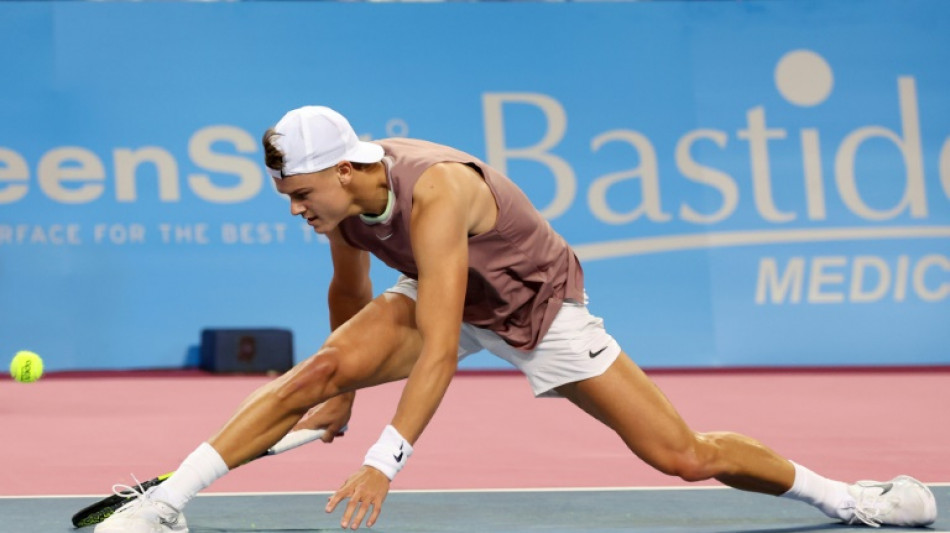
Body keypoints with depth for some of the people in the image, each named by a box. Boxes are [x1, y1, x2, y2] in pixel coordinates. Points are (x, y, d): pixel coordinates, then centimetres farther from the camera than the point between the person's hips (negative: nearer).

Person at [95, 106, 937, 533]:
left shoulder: (435, 195, -38)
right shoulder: (343, 196, -15)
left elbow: (440, 354, -44)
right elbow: (349, 291, 7)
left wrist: (384, 462, -49)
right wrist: (343, 396, 16)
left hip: (541, 308, -5)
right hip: (447, 304, 5)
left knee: (685, 457, -9)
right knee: (317, 372, -22)